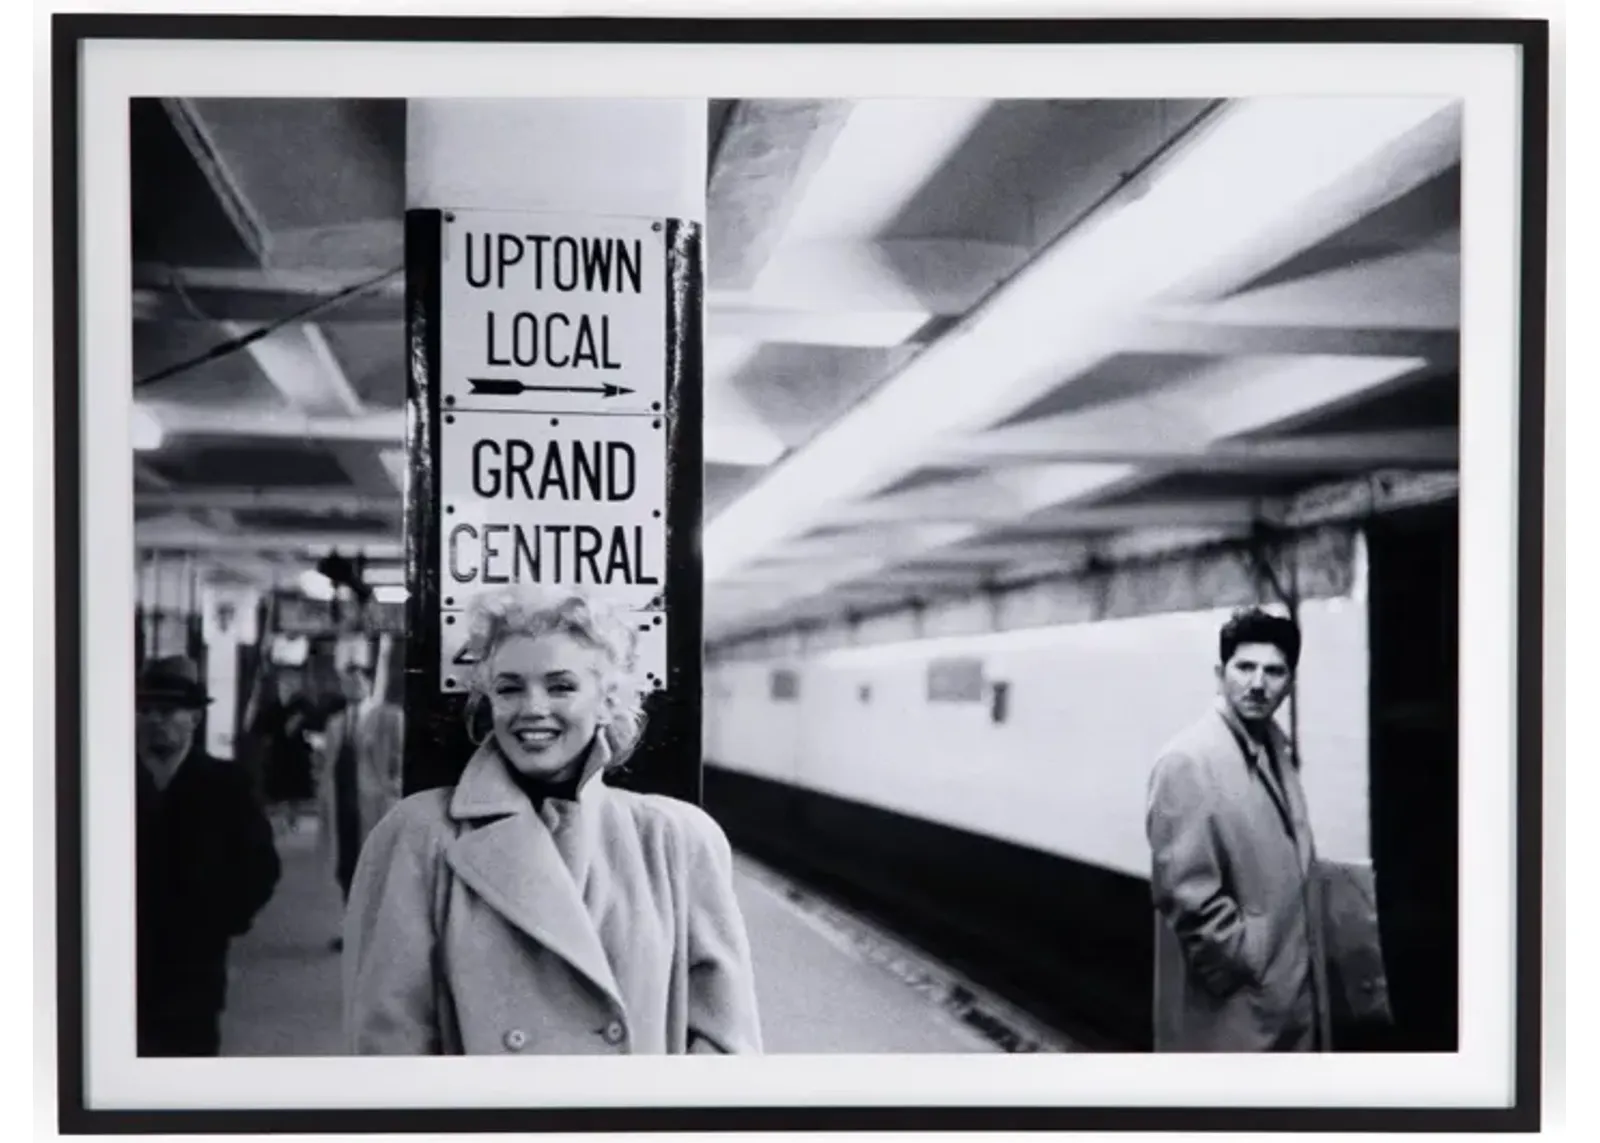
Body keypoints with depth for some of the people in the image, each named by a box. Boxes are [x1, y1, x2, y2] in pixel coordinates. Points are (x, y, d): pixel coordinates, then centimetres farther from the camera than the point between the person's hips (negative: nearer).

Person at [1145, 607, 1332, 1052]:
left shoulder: (1277, 750, 10)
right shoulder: (1189, 761, -17)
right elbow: (1186, 893, -22)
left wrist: (1303, 974, 11)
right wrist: (1249, 968, -16)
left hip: (1291, 997, 8)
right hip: (1231, 1011, -8)